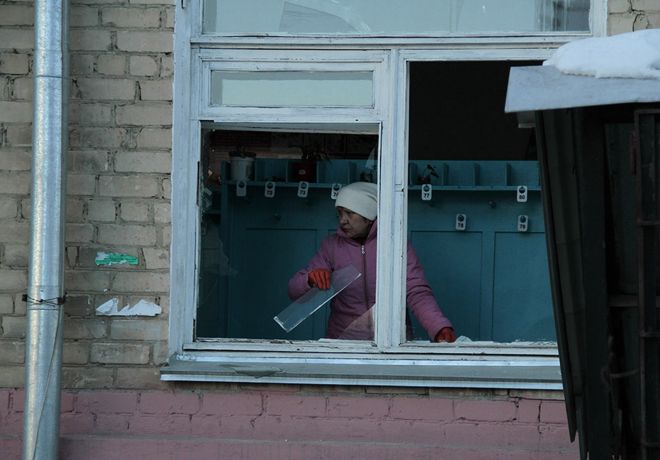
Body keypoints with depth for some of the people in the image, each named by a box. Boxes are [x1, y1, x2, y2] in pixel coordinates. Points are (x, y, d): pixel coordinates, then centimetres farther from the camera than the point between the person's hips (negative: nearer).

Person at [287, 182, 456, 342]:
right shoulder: (332, 245, 5)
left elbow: (418, 294, -8)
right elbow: (294, 291, 4)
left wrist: (441, 329, -25)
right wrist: (311, 279, -19)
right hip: (343, 339, 1)